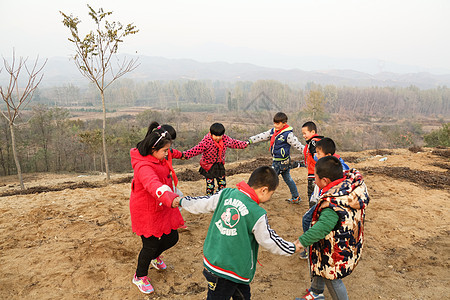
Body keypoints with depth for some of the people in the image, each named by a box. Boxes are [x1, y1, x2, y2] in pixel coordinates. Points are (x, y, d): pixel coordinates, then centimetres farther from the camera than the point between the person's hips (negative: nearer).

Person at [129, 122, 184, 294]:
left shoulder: (159, 159, 0)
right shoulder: (143, 166, -30)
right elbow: (153, 184, -50)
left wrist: (175, 196, 30)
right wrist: (170, 198, -66)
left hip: (163, 208, 8)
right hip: (147, 212, -8)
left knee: (172, 238, 15)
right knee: (150, 245, 5)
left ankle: (155, 257, 49)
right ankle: (140, 277, 35)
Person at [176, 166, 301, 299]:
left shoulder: (225, 194, -8)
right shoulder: (258, 215, -22)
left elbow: (201, 204, 5)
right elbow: (271, 241, -8)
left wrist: (182, 201, 24)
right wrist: (293, 248, 9)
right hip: (232, 270, -6)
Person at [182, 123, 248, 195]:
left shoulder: (226, 139, -9)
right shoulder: (206, 141, -25)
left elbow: (234, 143, 8)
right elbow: (197, 149, -32)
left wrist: (245, 144, 16)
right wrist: (186, 154, -45)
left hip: (220, 164, 5)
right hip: (208, 166, -5)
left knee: (222, 183, 14)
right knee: (210, 184, -1)